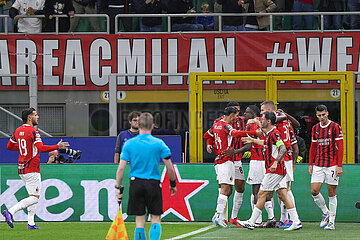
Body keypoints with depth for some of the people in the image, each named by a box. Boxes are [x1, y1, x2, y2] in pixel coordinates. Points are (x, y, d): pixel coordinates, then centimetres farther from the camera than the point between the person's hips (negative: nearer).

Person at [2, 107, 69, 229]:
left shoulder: (18, 131, 11)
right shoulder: (33, 131, -14)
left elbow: (9, 146, 19)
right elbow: (41, 148, -25)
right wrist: (57, 147, -17)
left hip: (21, 168, 9)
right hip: (32, 169, -9)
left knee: (33, 196, 15)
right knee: (35, 198, -9)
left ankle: (31, 223, 11)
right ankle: (10, 212, -19)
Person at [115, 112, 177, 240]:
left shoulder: (129, 144, 0)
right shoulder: (159, 144, -3)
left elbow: (121, 169, -3)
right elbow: (170, 168, -1)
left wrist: (118, 188, 5)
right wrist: (173, 183, 14)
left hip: (136, 183, 1)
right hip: (154, 184, -1)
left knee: (140, 221, 7)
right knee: (155, 219, 6)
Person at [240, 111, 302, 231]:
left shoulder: (274, 133, -15)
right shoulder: (269, 134, 15)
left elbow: (283, 149, -23)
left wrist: (275, 163, -30)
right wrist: (253, 140, 45)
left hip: (275, 170, -10)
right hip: (278, 171, 10)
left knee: (261, 194, -4)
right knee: (282, 195, 6)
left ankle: (251, 222, 1)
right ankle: (296, 222, 3)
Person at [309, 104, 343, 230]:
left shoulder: (335, 127, -5)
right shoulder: (315, 128, 10)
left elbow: (340, 147, -7)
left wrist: (339, 166, -13)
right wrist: (310, 164, 11)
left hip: (332, 165, -5)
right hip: (318, 165, 5)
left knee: (331, 193, -1)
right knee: (314, 191, -6)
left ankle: (331, 221, 7)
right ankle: (325, 213, 17)